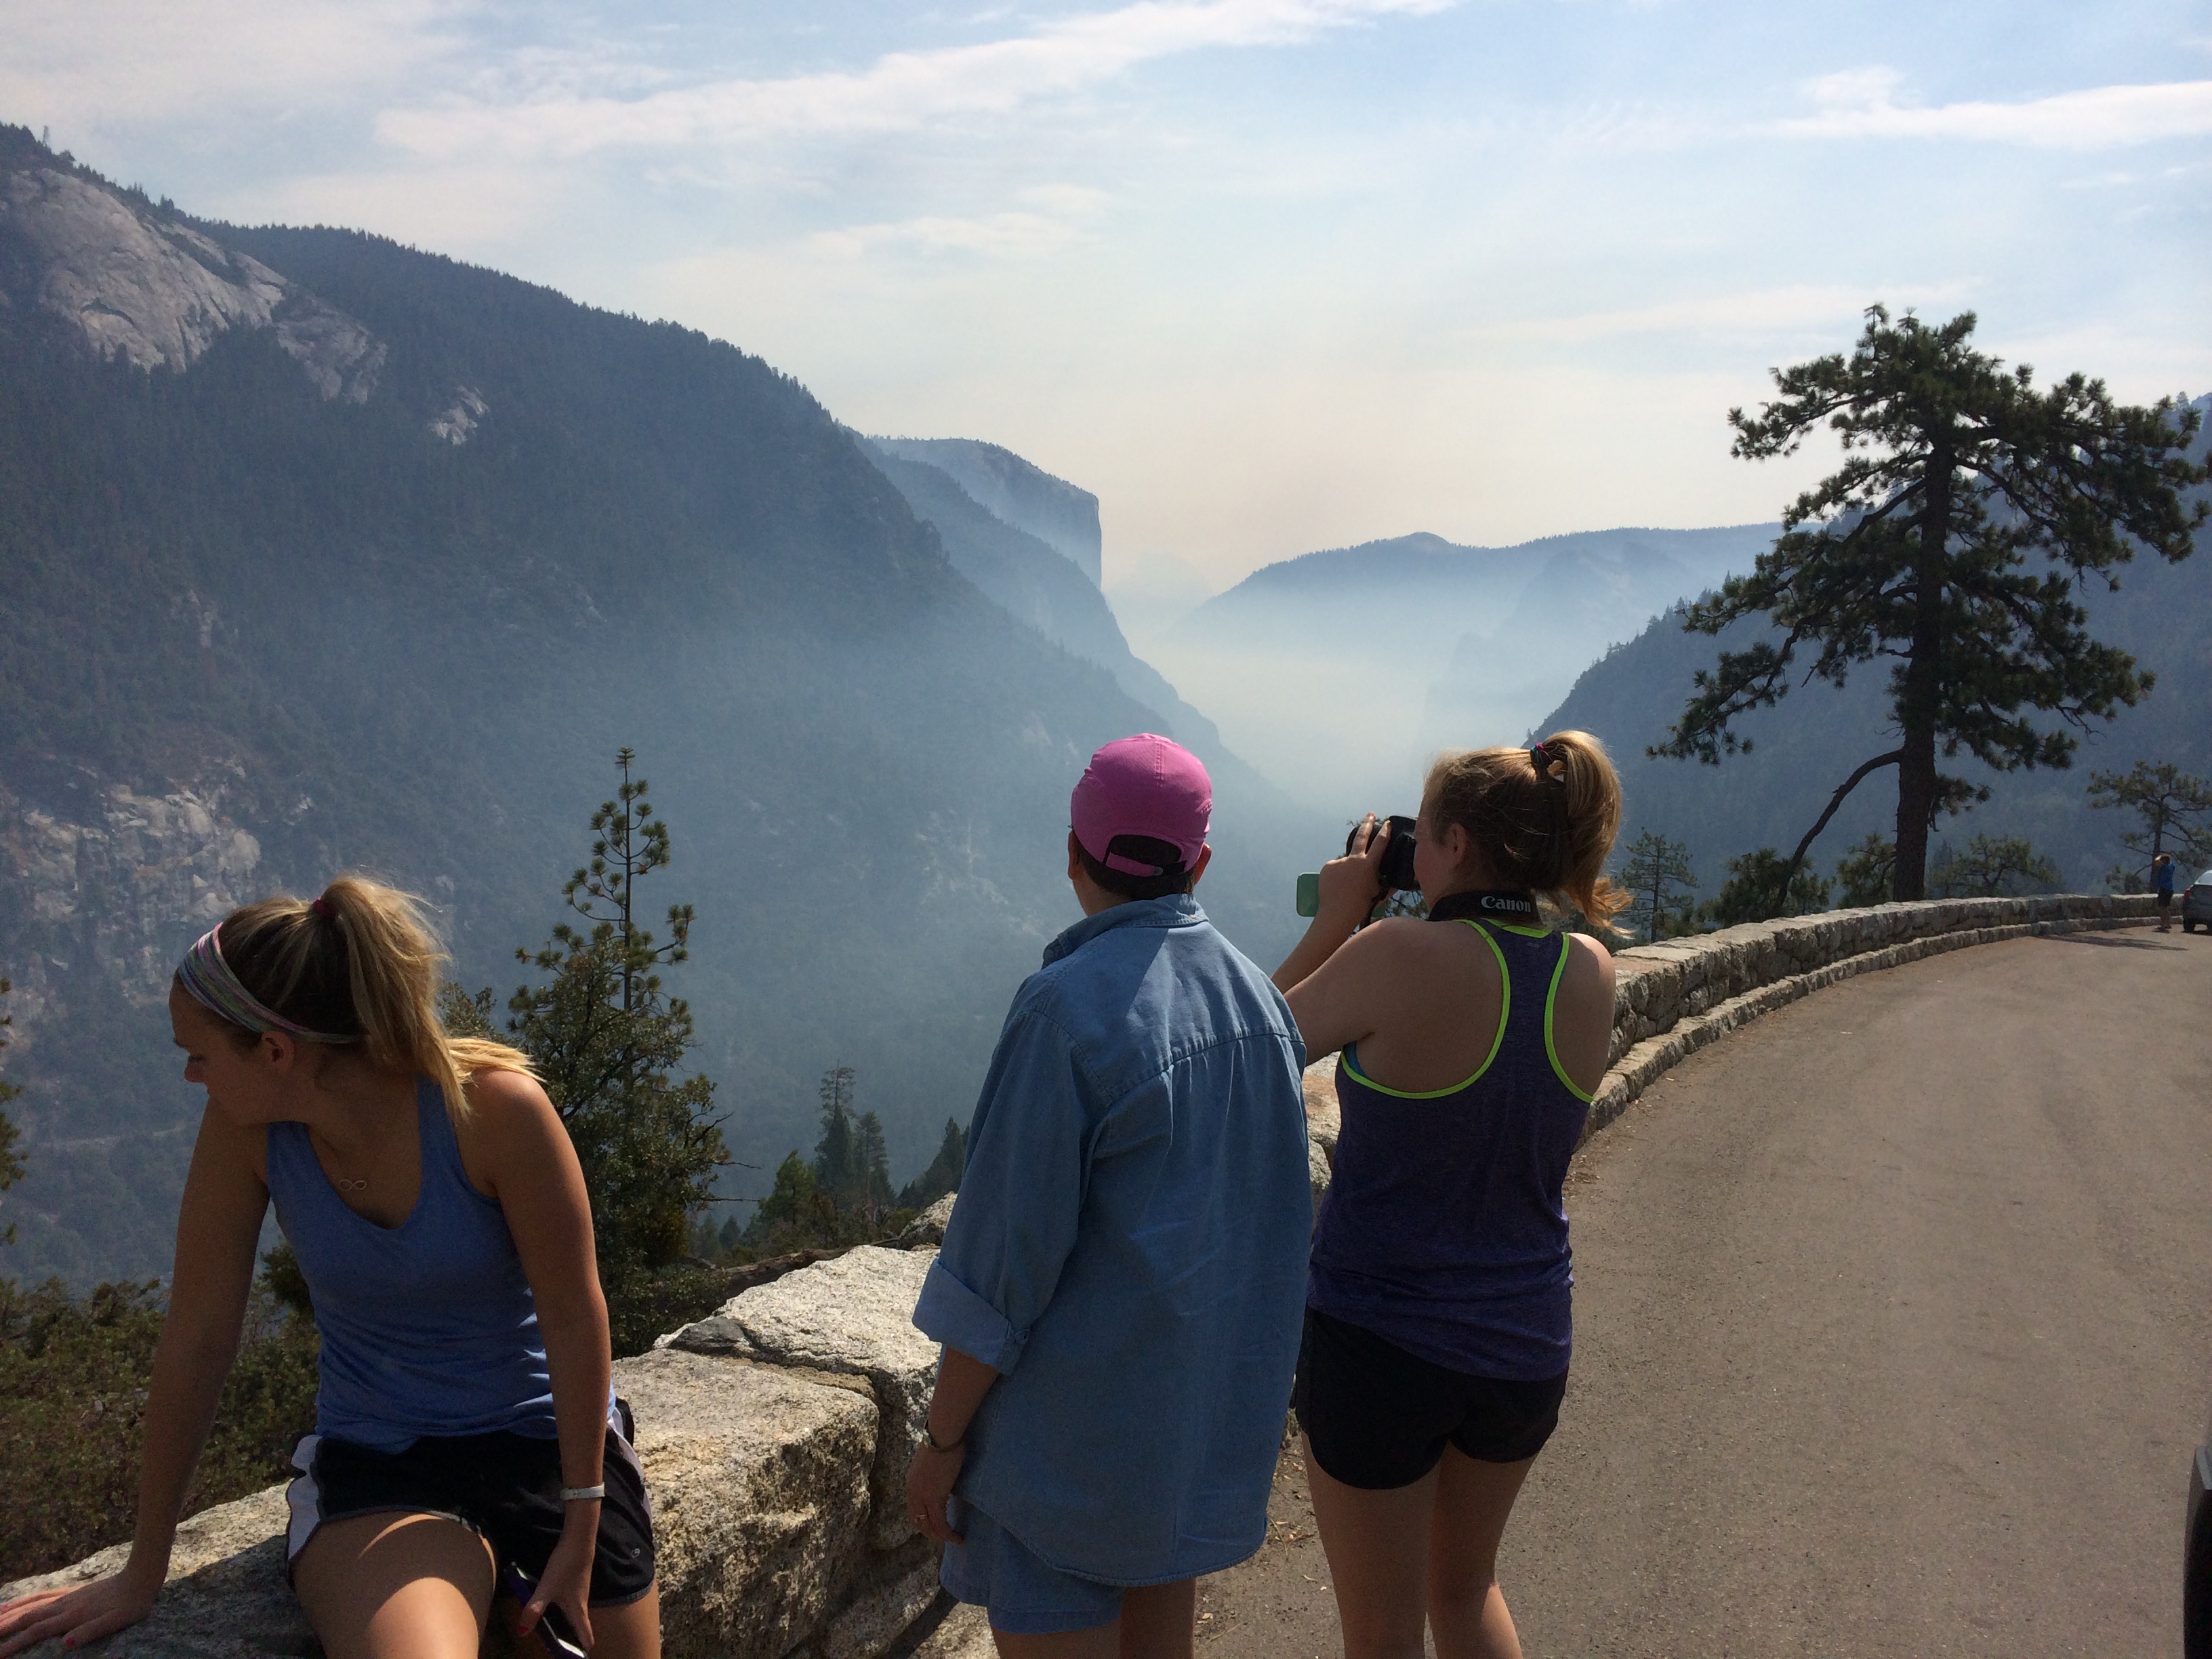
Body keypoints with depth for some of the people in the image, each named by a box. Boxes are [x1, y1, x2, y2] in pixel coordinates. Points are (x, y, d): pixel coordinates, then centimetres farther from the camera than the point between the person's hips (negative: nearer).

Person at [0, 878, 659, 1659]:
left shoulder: (493, 1108, -23)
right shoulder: (246, 1128, -14)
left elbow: (574, 1318, -16)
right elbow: (196, 1334, -6)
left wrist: (582, 1529, -10)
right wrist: (142, 1573, 1)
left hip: (546, 1438, 0)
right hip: (374, 1465, 1)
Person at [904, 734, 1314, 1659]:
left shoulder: (1069, 1007, -22)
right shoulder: (1256, 994, 2)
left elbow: (1004, 1260, -20)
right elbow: (1279, 1213, 11)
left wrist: (941, 1441, -11)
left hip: (1080, 1419, -8)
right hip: (1216, 1401, 8)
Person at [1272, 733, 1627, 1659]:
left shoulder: (1403, 958, -22)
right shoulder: (1591, 974, -6)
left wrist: (1335, 920, -2)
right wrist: (1452, 920, 8)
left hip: (1378, 1338, -5)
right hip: (1528, 1341, 5)